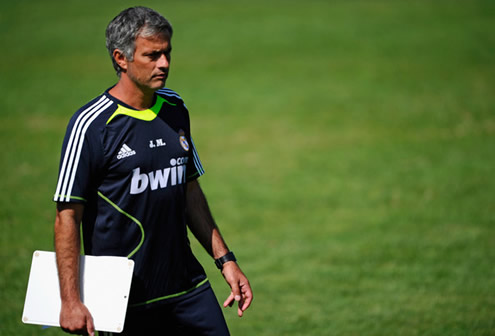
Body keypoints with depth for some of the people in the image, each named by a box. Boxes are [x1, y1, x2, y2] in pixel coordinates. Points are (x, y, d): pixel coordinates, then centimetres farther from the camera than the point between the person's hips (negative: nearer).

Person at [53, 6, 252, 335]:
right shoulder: (91, 124, -12)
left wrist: (225, 259, 15)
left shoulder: (176, 109, 8)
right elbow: (67, 216, -12)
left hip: (188, 286, 6)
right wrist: (71, 302, -16)